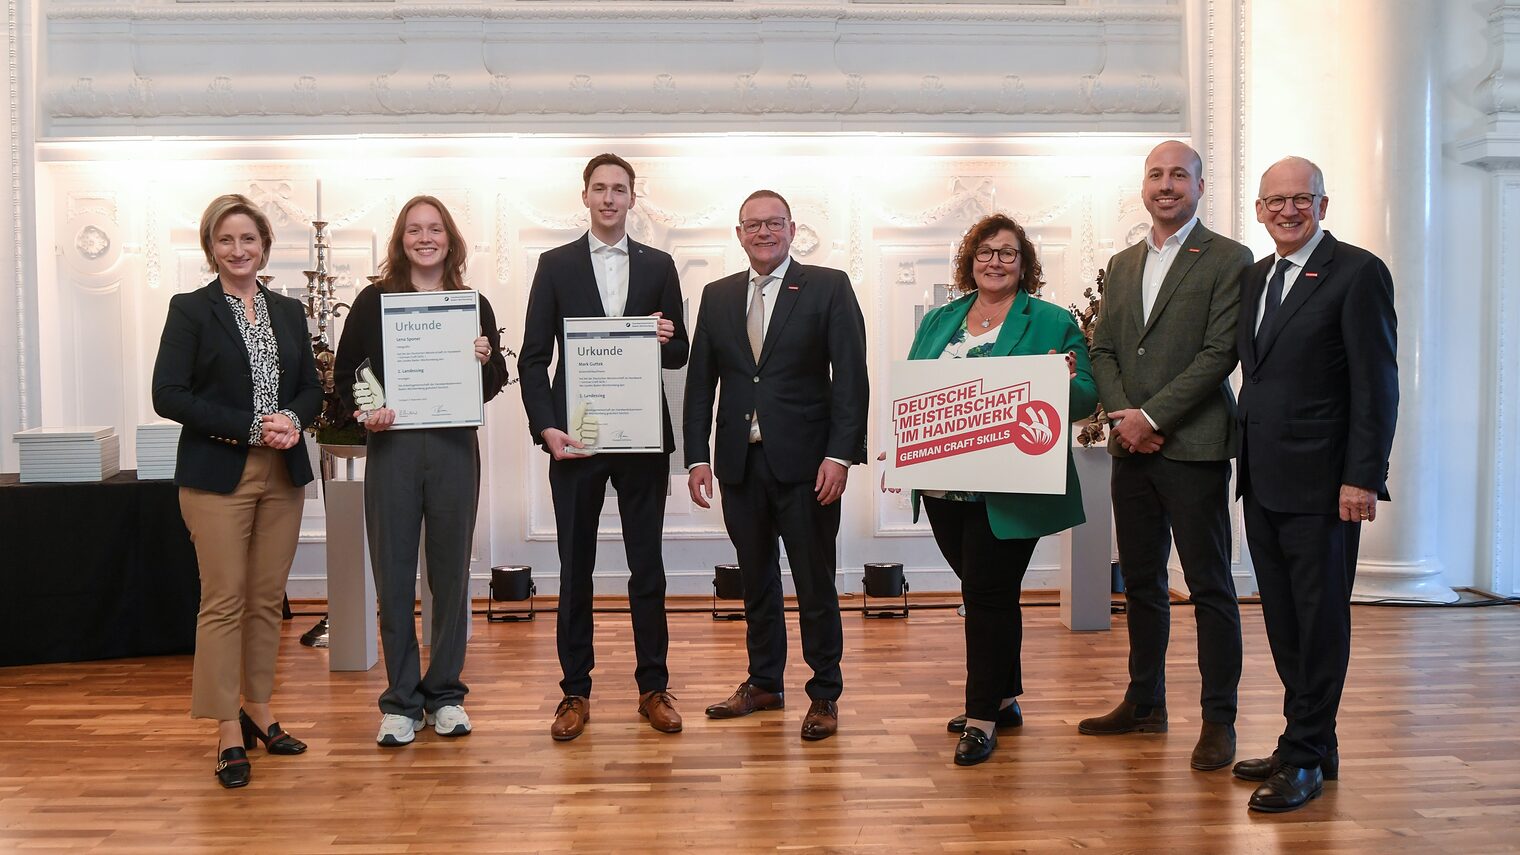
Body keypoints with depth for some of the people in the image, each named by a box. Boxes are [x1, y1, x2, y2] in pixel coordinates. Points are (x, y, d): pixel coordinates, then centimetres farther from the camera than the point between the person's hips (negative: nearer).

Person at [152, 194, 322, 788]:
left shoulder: (289, 312, 12)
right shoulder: (190, 310, -1)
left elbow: (312, 387, 14)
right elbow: (167, 394, -9)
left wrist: (293, 420, -9)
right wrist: (250, 428, -16)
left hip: (283, 473, 4)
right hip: (218, 475, -4)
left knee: (268, 599, 9)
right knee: (223, 601, -3)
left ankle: (258, 711, 22)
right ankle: (229, 733, 6)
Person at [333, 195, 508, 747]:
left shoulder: (473, 304, 8)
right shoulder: (374, 300, 5)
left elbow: (495, 384, 12)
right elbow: (345, 374, 8)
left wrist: (485, 361, -9)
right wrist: (363, 410, -10)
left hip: (455, 448, 1)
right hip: (391, 448, -1)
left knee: (451, 573, 8)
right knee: (393, 577, 3)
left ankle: (445, 693, 22)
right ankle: (401, 701, 15)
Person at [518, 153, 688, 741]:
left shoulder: (658, 266, 9)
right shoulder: (556, 265, 6)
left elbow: (680, 355, 10)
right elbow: (533, 357, 2)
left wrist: (666, 341, -13)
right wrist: (546, 428, -10)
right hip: (575, 438, -1)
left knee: (648, 567, 7)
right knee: (575, 569, 6)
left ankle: (653, 687, 18)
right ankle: (575, 692, 17)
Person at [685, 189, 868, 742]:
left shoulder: (829, 287, 0)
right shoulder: (717, 296, 12)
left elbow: (851, 377, -6)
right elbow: (700, 382, 11)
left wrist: (839, 454, -13)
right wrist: (697, 456, 4)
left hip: (805, 462, -4)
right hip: (740, 462, 4)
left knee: (815, 584, 3)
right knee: (755, 581, 14)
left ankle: (824, 694, 17)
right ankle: (764, 683, 29)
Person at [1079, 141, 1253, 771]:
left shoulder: (1228, 260, -2)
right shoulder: (1122, 264, 17)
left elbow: (1220, 353, -11)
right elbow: (1102, 350, 12)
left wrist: (1152, 416, -15)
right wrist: (1123, 415, -4)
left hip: (1192, 446, -6)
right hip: (1131, 445, 6)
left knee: (1210, 587, 0)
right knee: (1141, 582, 13)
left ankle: (1218, 719, 9)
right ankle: (1145, 702, 26)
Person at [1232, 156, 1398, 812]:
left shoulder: (1357, 272, -7)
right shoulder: (1254, 277, 15)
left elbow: (1376, 383, -11)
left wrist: (1362, 477, -16)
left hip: (1321, 482, -7)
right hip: (1263, 480, 8)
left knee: (1319, 620, 2)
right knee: (1282, 618, 13)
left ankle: (1305, 760, 11)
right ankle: (1311, 744, 26)